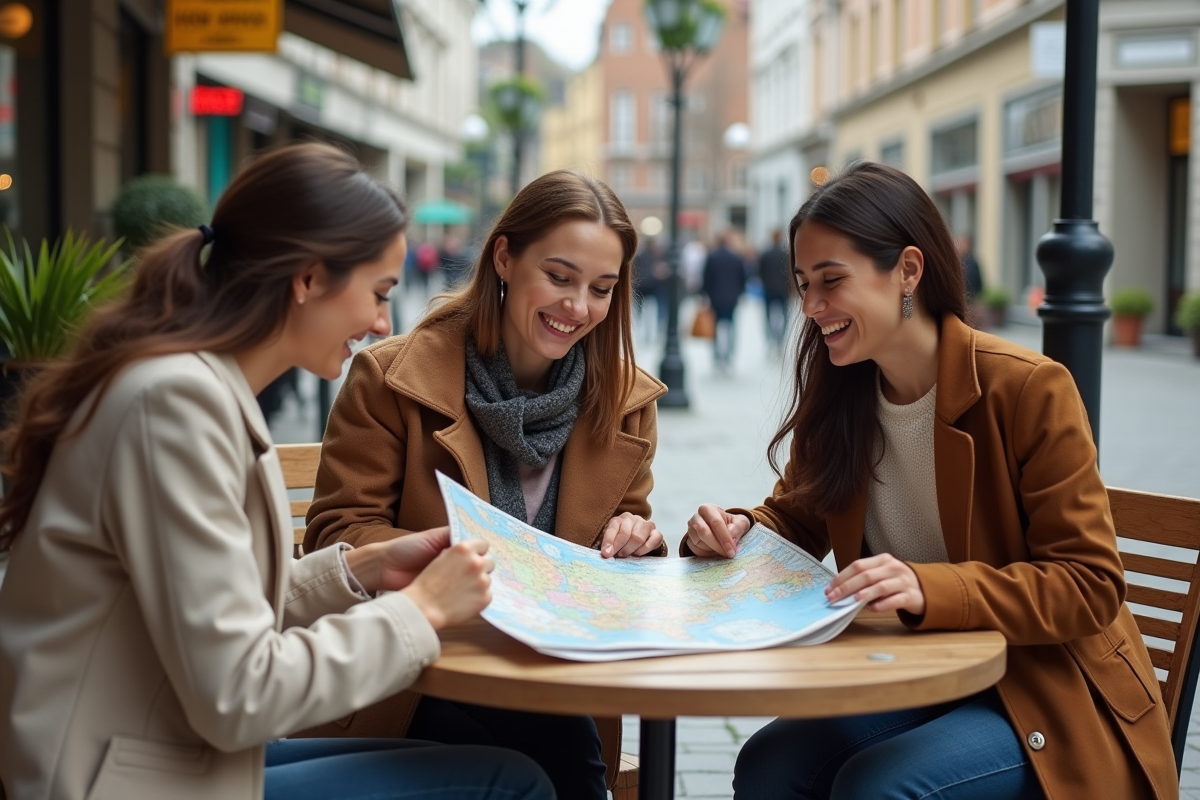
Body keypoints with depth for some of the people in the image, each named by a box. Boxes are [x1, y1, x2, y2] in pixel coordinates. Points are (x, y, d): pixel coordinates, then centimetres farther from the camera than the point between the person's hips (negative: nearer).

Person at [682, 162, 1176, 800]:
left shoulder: (1029, 389, -18)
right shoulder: (837, 395, 1)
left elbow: (1090, 586, -19)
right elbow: (795, 516, 14)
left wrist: (930, 587, -34)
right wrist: (736, 531, -11)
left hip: (1050, 697, -5)